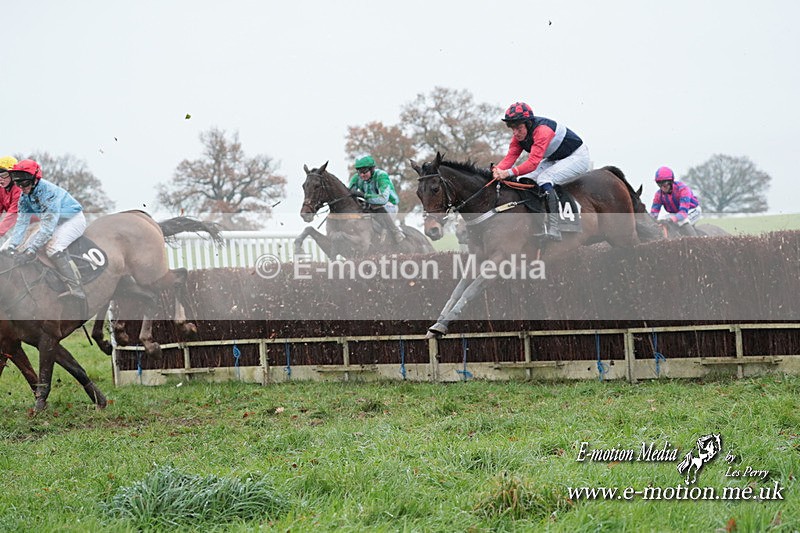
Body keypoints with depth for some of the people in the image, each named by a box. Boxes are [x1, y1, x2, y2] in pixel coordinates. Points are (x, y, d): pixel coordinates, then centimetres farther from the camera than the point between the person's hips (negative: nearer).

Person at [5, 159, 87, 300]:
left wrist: (31, 250, -37)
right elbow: (22, 223, -4)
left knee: (54, 247, -32)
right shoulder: (25, 196, -6)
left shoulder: (48, 191, -33)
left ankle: (76, 289, -35)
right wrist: (11, 246, -17)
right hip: (54, 223, 9)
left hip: (73, 220, -9)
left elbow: (48, 226, -35)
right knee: (27, 247, 2)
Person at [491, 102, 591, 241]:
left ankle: (554, 229, -32)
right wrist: (497, 170, -40)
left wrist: (509, 173, -55)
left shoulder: (542, 130, -35)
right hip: (554, 160, 9)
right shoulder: (519, 135, -8)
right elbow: (510, 156, -18)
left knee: (544, 179, -30)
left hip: (577, 157, -9)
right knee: (522, 180, -3)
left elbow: (533, 162, -44)